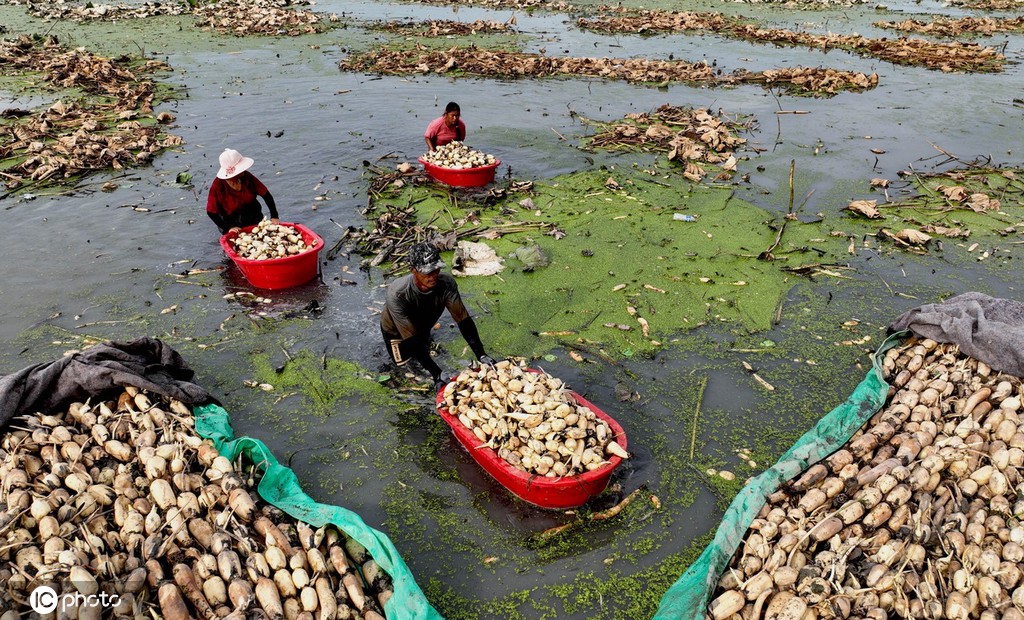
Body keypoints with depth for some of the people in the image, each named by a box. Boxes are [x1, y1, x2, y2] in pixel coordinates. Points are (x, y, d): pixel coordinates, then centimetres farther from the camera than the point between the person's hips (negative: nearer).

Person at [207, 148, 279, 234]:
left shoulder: (247, 176, -16)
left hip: (253, 217, 3)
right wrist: (228, 228, -23)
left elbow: (266, 195, -9)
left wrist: (274, 216, -17)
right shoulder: (218, 186, -21)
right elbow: (211, 212, -15)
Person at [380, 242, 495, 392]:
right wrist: (436, 373, -46)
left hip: (422, 324, 4)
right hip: (396, 329, -3)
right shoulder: (397, 294, -46)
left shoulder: (446, 283, -36)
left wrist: (481, 355, -39)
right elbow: (411, 338, -42)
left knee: (425, 352, 24)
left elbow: (463, 319, -30)